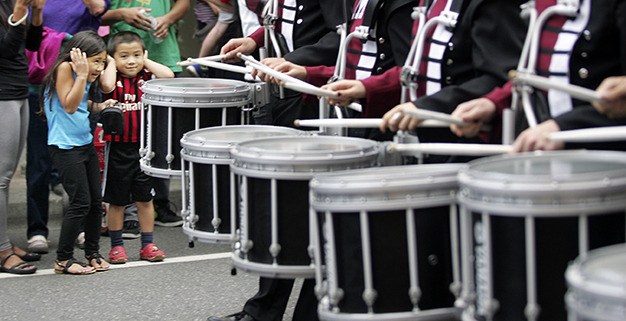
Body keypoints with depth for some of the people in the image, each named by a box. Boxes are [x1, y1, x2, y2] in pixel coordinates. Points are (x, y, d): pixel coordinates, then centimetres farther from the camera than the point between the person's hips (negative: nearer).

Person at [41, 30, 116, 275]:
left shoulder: (86, 75, 10)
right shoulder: (64, 68, -14)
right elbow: (69, 106, -20)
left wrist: (100, 106, 5)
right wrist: (82, 76, -24)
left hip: (86, 143, 9)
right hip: (65, 147, -9)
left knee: (96, 200, 9)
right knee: (81, 202, -9)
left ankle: (93, 252, 23)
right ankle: (63, 259, 0)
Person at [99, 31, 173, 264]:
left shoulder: (146, 78, 1)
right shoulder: (114, 80, -7)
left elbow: (168, 76, -15)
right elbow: (107, 85, -30)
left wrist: (146, 61, -5)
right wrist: (112, 63, -14)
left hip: (144, 146, 3)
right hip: (118, 147, -2)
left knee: (145, 198, 10)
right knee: (117, 200, 9)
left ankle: (147, 244, 18)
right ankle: (116, 245, 19)